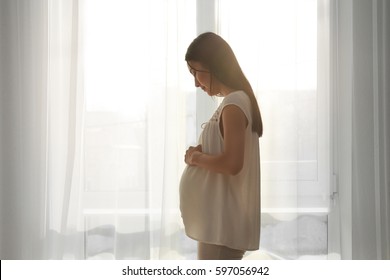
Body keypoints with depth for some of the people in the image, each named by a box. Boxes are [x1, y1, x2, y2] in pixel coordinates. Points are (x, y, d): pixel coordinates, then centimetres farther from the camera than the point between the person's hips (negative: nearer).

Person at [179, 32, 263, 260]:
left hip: (223, 221, -10)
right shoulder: (237, 101, 14)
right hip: (220, 218, 10)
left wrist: (196, 157, -10)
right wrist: (202, 153, 3)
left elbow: (232, 163, -26)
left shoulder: (233, 105, -17)